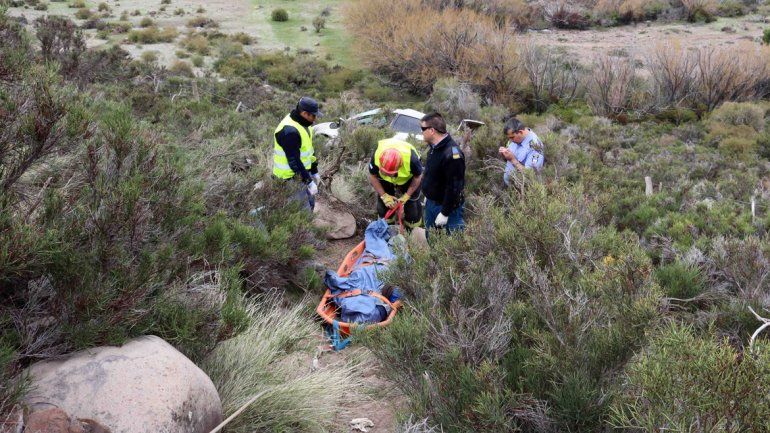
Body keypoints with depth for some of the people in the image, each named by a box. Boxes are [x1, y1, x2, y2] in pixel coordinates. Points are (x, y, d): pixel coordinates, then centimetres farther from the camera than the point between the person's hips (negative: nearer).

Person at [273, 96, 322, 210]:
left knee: (310, 203, 20)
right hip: (292, 176, -10)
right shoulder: (290, 131, -29)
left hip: (303, 171, 10)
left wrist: (315, 172, 18)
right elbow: (294, 161, -28)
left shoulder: (302, 124, 4)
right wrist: (309, 182, -24)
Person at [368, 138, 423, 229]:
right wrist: (384, 195, -24)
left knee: (412, 204, 3)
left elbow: (418, 177, -22)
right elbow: (372, 176, -20)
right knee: (383, 202, 7)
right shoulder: (376, 156, -41)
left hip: (408, 179, -1)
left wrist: (406, 196, -24)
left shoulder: (411, 159, -45)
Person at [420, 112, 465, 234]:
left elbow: (454, 187, -27)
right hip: (431, 203, 9)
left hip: (447, 206, -9)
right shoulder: (434, 148, 3)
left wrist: (445, 213, -23)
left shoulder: (452, 155, -27)